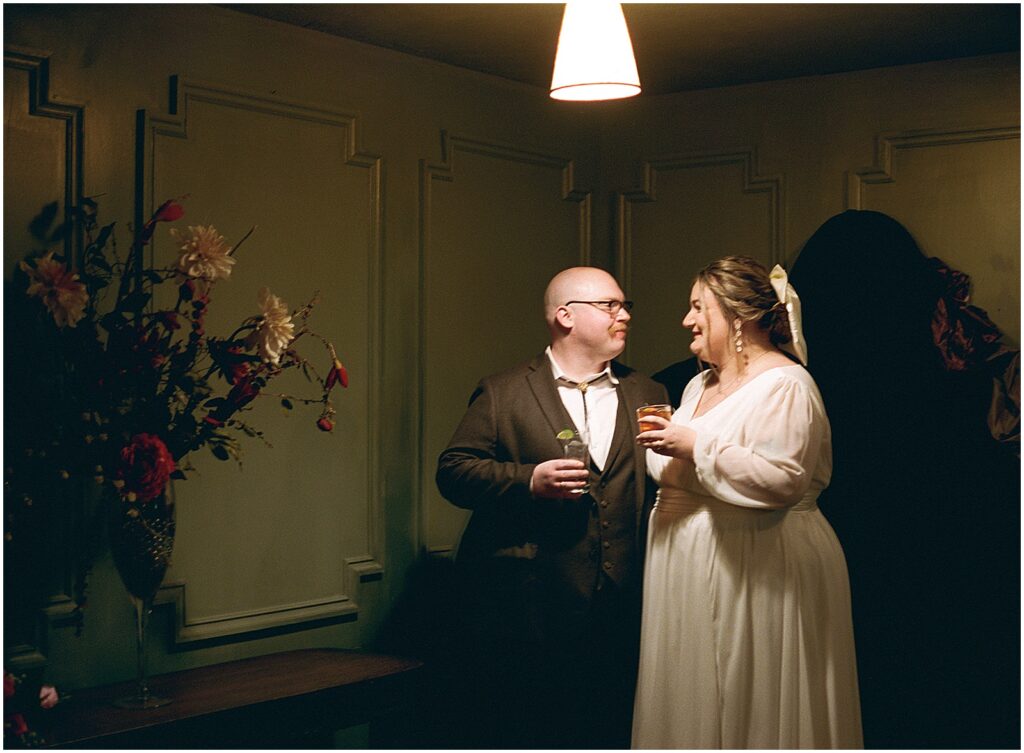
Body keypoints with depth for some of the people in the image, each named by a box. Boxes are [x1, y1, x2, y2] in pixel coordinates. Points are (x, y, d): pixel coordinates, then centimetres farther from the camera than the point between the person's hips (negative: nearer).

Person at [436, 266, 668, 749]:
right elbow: (453, 472, -3)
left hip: (618, 613, 3)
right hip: (524, 610, -3)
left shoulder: (647, 396, 15)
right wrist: (528, 481, -15)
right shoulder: (501, 394, 3)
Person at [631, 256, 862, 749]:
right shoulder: (701, 384, 16)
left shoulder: (785, 385, -13)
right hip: (690, 570, 9)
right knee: (692, 705, 13)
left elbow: (782, 480, -25)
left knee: (754, 711, 1)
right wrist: (666, 442, 6)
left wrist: (696, 446, -21)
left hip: (755, 575, -9)